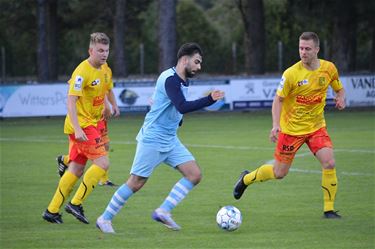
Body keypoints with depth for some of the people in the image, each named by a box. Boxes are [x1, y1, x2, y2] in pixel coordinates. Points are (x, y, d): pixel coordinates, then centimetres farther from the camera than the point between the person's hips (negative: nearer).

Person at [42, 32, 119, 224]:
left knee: (76, 169, 9)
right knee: (102, 163, -16)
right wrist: (77, 129, -33)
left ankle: (52, 210, 14)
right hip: (81, 125, -9)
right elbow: (71, 101, -25)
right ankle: (76, 204, -11)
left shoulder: (105, 70, 8)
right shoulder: (82, 72, -19)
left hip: (91, 124, 9)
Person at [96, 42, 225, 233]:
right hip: (152, 140, -9)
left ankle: (163, 212, 0)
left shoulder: (183, 81, 10)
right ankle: (105, 219, 11)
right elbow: (182, 107, -31)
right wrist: (210, 99, -33)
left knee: (194, 175, -4)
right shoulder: (169, 79, -19)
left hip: (170, 140, 9)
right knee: (136, 184, -3)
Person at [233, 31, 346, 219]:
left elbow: (339, 89, 12)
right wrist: (275, 125, -21)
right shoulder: (291, 73, -17)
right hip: (291, 128, -3)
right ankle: (246, 178, 35)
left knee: (329, 163, -18)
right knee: (279, 173, 6)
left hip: (316, 127, 3)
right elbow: (278, 99, -9)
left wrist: (341, 98, -12)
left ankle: (329, 209, -5)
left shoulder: (329, 68, -6)